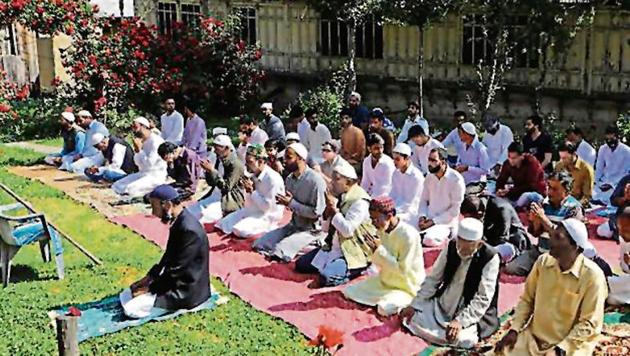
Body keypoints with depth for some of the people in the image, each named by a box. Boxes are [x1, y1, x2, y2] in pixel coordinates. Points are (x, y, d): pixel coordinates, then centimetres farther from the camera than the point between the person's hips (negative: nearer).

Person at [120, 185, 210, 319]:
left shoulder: (188, 229, -28)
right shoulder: (178, 220, 2)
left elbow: (176, 270, -24)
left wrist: (149, 288, -14)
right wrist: (149, 277, 7)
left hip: (186, 291, -10)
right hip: (175, 280, 10)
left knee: (132, 308, -14)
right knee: (126, 295, 10)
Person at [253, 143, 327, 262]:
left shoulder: (315, 180, -22)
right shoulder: (289, 179, 3)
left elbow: (317, 212, -22)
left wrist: (291, 203, -22)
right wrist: (284, 202, -10)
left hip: (311, 230, -8)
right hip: (293, 225, 8)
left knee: (279, 252, -24)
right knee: (259, 244, 2)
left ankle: (313, 245, -1)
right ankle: (299, 245, 10)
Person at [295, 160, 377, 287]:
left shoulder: (359, 201, -18)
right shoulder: (338, 196, 8)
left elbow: (347, 230, -26)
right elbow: (326, 228, 12)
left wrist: (334, 210, -19)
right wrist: (328, 209, -6)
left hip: (353, 251, -8)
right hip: (333, 247, 8)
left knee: (327, 278, -28)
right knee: (300, 264, 2)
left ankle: (354, 269, -3)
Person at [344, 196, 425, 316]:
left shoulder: (408, 235, -26)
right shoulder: (382, 230, -3)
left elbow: (402, 270, -26)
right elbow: (380, 263, 5)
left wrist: (379, 249, -27)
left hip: (406, 287, -8)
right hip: (384, 280, 8)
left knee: (385, 308, -32)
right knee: (349, 292, 1)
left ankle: (399, 302, -1)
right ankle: (388, 299, 8)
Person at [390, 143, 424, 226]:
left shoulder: (417, 177, -17)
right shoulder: (396, 173, 5)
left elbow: (409, 204, -15)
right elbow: (392, 196, 10)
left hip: (411, 212, -7)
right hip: (399, 209, 7)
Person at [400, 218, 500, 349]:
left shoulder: (490, 258, -20)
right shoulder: (451, 247, -5)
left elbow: (483, 299, -21)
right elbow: (432, 279, 2)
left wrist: (460, 321, -31)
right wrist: (414, 305, -7)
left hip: (472, 314, -4)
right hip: (441, 306, 5)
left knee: (461, 338, -31)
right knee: (411, 316, -13)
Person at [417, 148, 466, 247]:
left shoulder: (456, 179, -13)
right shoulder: (429, 177, 7)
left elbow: (455, 209, -14)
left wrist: (434, 221, -16)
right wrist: (422, 216, -6)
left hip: (447, 222, -5)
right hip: (429, 219, 5)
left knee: (429, 240, -32)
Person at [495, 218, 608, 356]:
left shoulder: (592, 275, -15)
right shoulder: (543, 261, -2)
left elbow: (589, 324, -13)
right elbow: (527, 299, 9)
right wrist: (514, 330, -4)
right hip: (533, 337, 4)